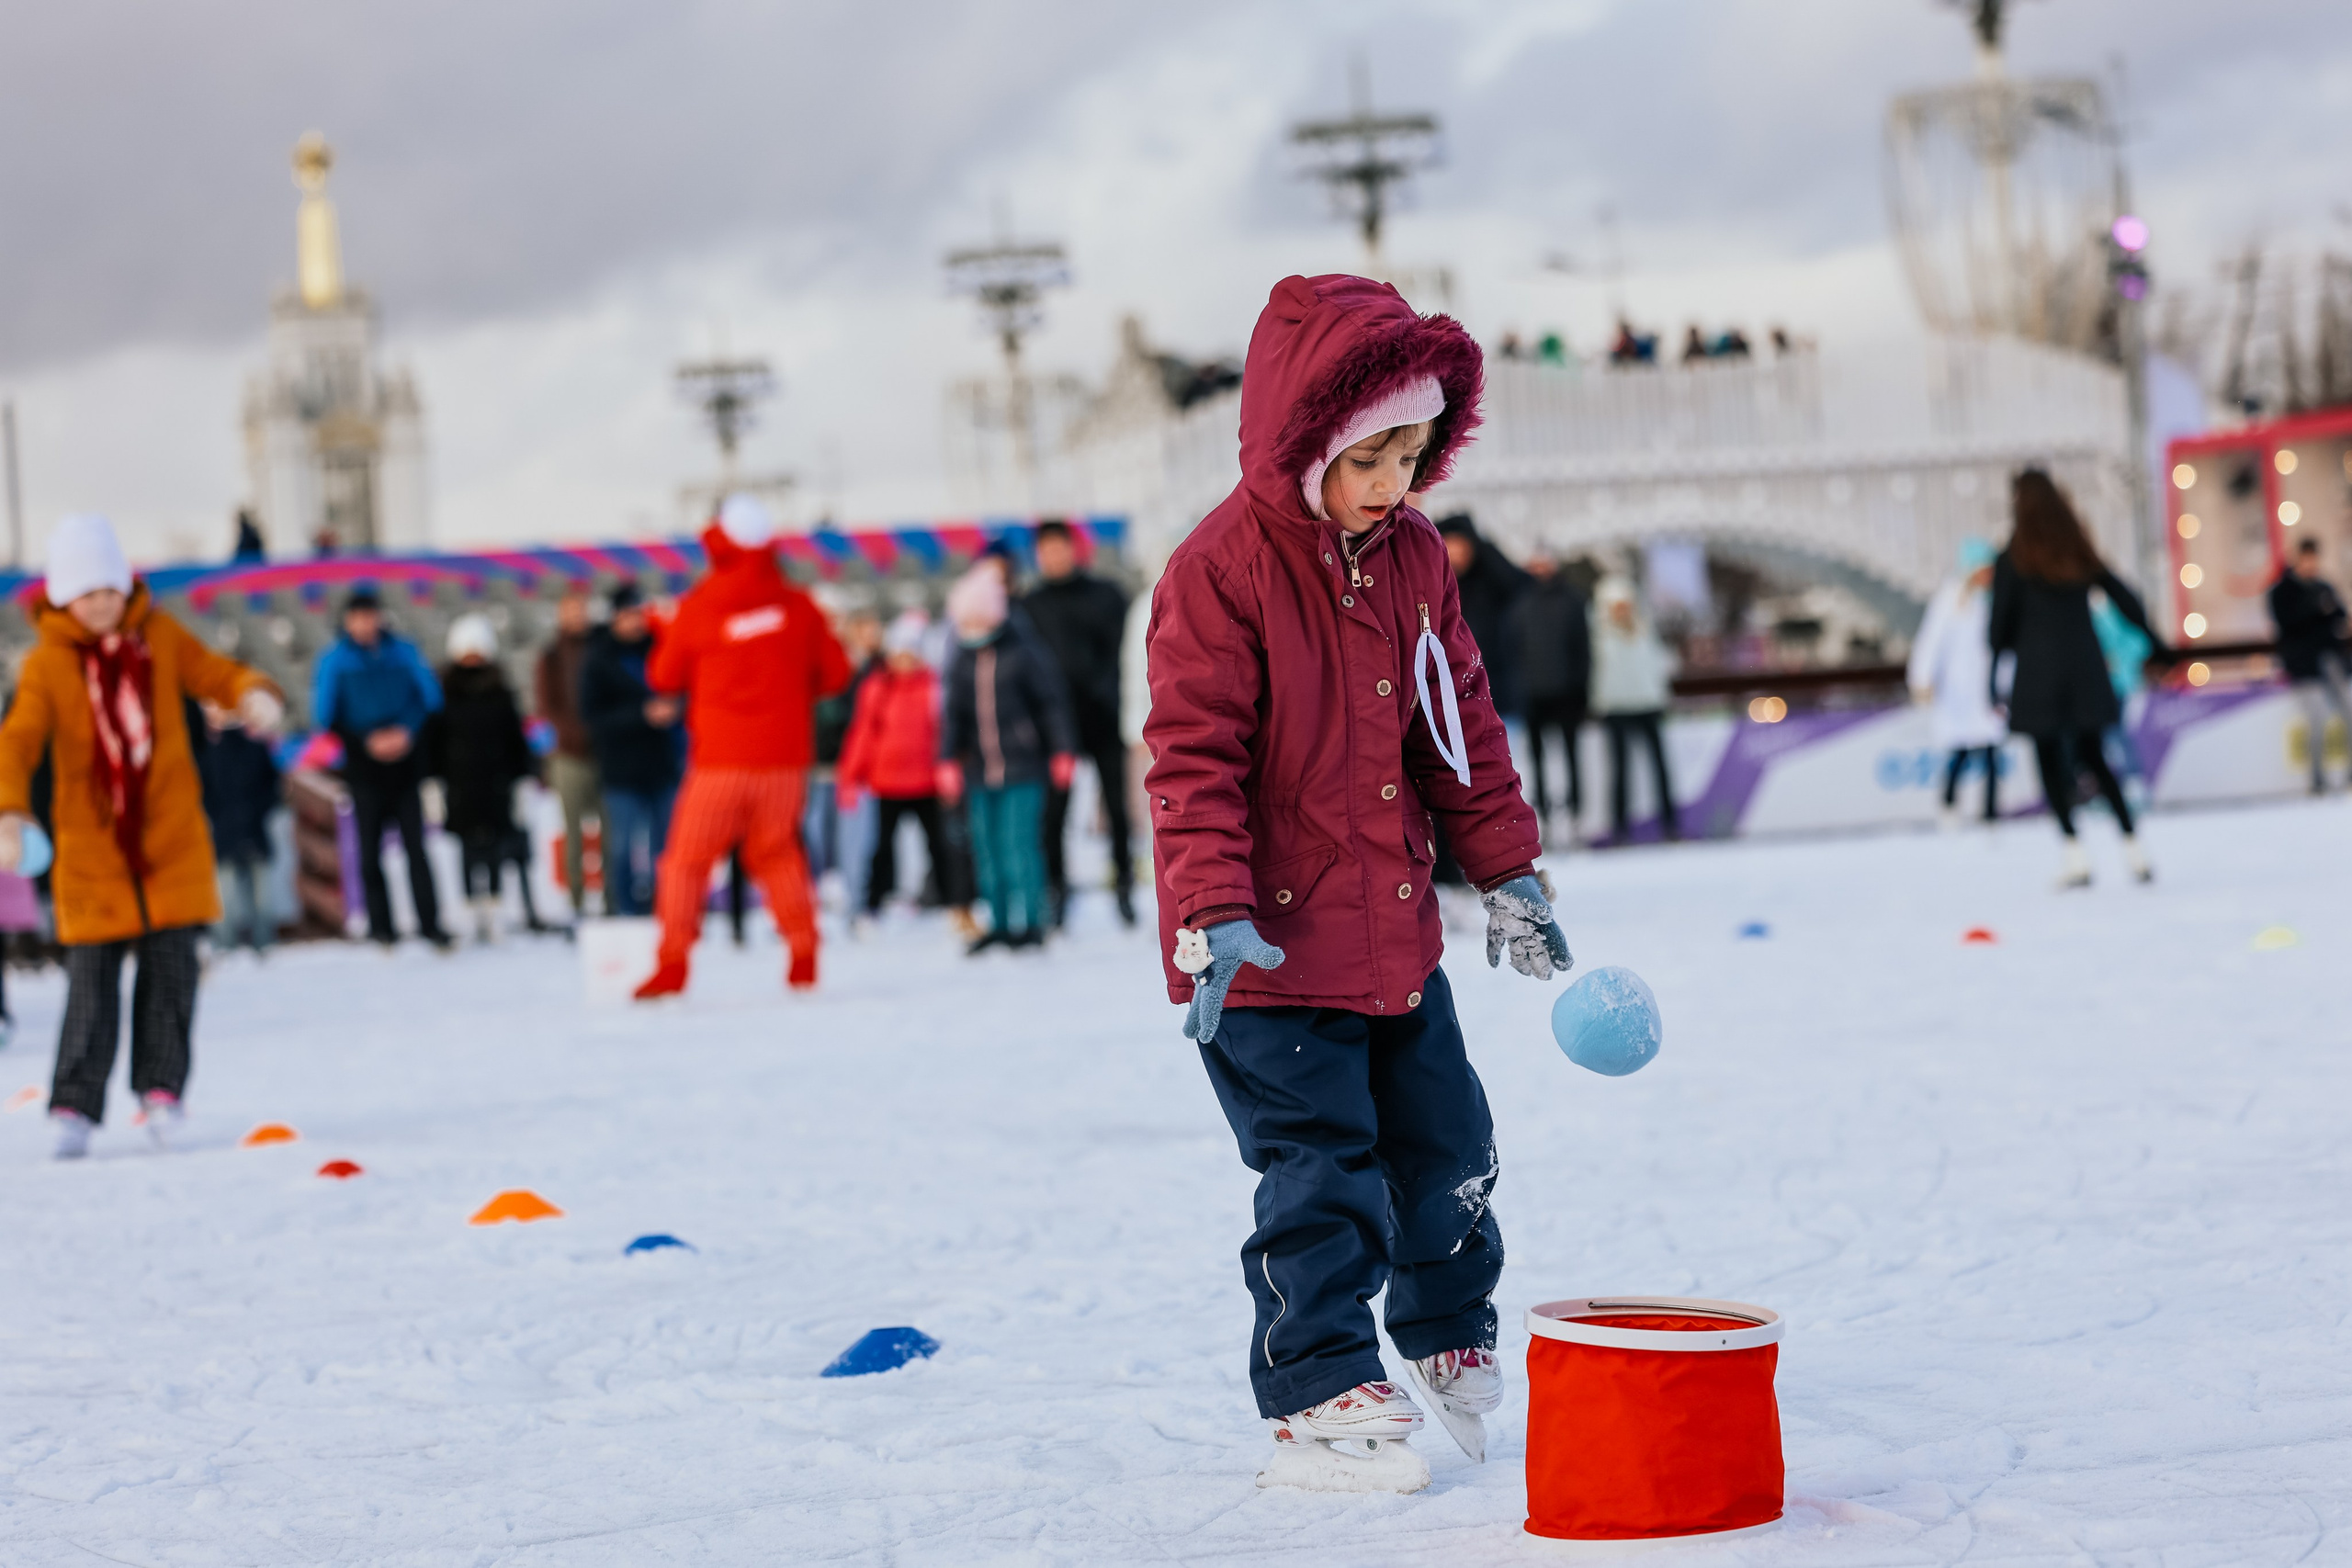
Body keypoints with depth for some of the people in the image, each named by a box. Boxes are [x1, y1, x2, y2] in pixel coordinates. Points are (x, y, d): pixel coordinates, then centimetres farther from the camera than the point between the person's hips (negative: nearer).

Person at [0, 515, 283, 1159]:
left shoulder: (160, 636, 3)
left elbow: (215, 674, 2)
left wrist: (255, 695, -23)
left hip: (171, 839, 2)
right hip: (90, 847, -2)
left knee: (171, 966, -1)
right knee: (91, 978, -4)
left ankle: (161, 1090, 12)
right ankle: (73, 1108, 2)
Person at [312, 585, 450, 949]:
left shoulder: (403, 652, 6)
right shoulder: (334, 660, 1)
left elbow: (430, 697, 7)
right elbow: (325, 715, -2)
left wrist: (408, 731, -10)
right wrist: (367, 741, -12)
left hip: (404, 763, 1)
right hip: (364, 767, -1)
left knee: (415, 844, -3)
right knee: (370, 848, 0)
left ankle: (429, 922, -2)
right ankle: (380, 924, 7)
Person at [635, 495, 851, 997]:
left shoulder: (697, 608, -6)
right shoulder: (798, 606, -1)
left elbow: (664, 678, 6)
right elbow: (834, 672, 7)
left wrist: (664, 635, 24)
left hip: (721, 756, -3)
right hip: (785, 755, 3)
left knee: (687, 859, 4)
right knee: (777, 853, 16)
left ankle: (673, 965, -4)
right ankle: (803, 953, 8)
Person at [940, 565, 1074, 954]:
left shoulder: (1025, 654, -4)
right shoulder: (964, 663, 11)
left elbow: (1053, 703, -3)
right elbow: (955, 715, 16)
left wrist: (1062, 751, -6)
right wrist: (949, 760, 6)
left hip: (1023, 773, -5)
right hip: (981, 772, 5)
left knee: (1020, 844, -11)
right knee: (987, 849, 7)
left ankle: (1030, 921, -4)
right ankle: (1000, 922, 16)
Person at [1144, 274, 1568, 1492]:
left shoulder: (1414, 559, 5)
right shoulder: (1220, 573, -17)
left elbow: (1459, 725, 14)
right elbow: (1193, 760, -19)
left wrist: (1507, 870, 13)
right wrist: (1212, 917, -26)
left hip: (1398, 932, 7)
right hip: (1275, 943, -7)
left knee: (1445, 1143, 17)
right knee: (1322, 1173, -6)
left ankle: (1452, 1342, 38)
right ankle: (1318, 1396, 4)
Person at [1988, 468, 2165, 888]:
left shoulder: (2012, 560, -5)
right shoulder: (2079, 553, 7)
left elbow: (2001, 624, -6)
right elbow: (2123, 597, 9)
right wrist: (2157, 645, 17)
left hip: (2039, 672, -4)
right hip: (2085, 668, 4)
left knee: (2050, 761, 4)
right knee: (2094, 757, 14)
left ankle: (2075, 851, -8)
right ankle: (2133, 848, 6)